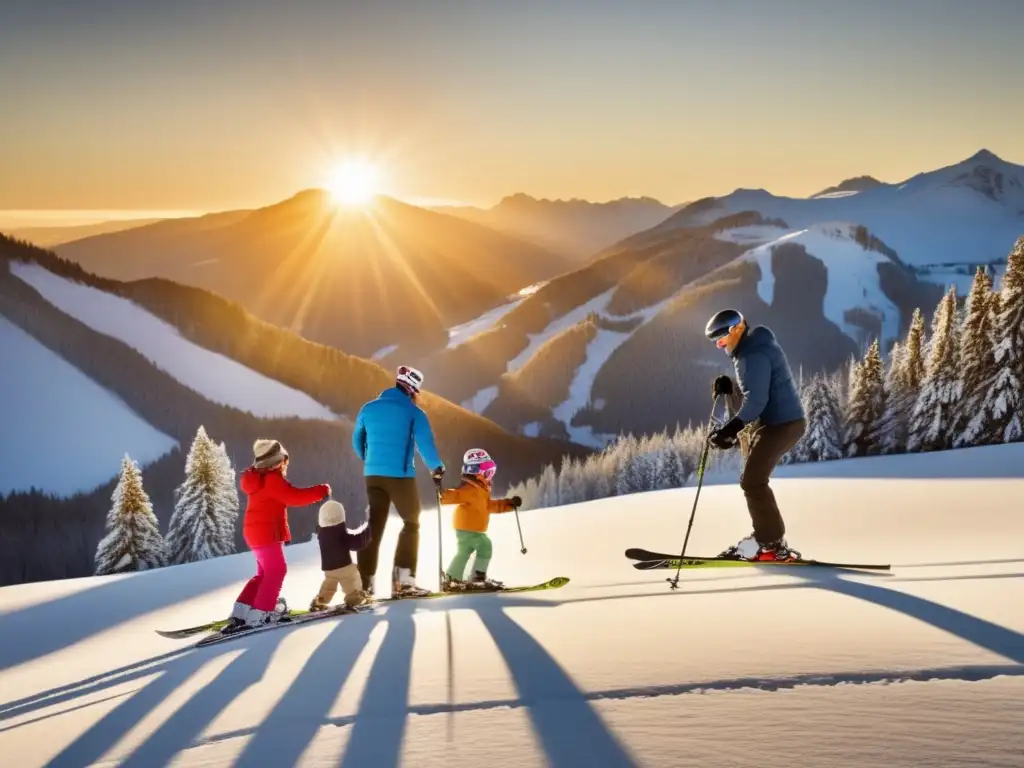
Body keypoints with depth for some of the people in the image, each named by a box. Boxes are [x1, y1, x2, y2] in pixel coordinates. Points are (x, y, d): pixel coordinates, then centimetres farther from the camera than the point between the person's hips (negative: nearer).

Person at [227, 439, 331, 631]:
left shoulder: (259, 478, 15)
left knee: (265, 573, 15)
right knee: (276, 571, -6)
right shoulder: (272, 479, -16)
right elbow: (294, 497, -20)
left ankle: (242, 611, 10)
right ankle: (261, 613, -9)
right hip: (266, 532, -10)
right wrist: (321, 491, -12)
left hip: (257, 532, 10)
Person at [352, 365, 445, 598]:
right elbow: (425, 444, -11)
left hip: (373, 475, 4)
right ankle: (403, 580, 2)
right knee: (411, 523, 11)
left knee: (374, 526, 9)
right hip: (400, 476, -4)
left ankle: (365, 583, 1)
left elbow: (357, 440, 20)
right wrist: (437, 468, 6)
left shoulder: (369, 409, 9)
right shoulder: (414, 412, -5)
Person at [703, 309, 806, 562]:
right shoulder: (750, 350, 16)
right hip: (778, 422, 11)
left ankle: (771, 543, -9)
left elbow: (756, 399, -26)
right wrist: (729, 388, 1)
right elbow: (751, 394, 18)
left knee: (752, 481, -11)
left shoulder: (754, 355, -17)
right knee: (754, 480, 15)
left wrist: (732, 427, -32)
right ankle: (767, 538, 17)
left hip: (781, 423, -11)